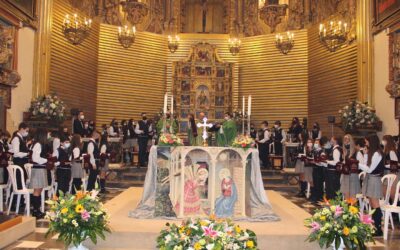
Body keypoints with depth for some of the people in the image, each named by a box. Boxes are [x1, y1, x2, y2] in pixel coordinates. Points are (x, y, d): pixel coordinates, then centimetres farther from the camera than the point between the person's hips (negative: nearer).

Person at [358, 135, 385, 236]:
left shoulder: (377, 153, -15)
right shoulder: (371, 153, 12)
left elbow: (369, 169, -16)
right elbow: (366, 166, 9)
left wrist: (358, 164, -9)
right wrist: (366, 154, 6)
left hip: (374, 180, -9)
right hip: (369, 179, 9)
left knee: (375, 204, -5)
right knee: (371, 204, 11)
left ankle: (378, 228, 0)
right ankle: (374, 225, 18)